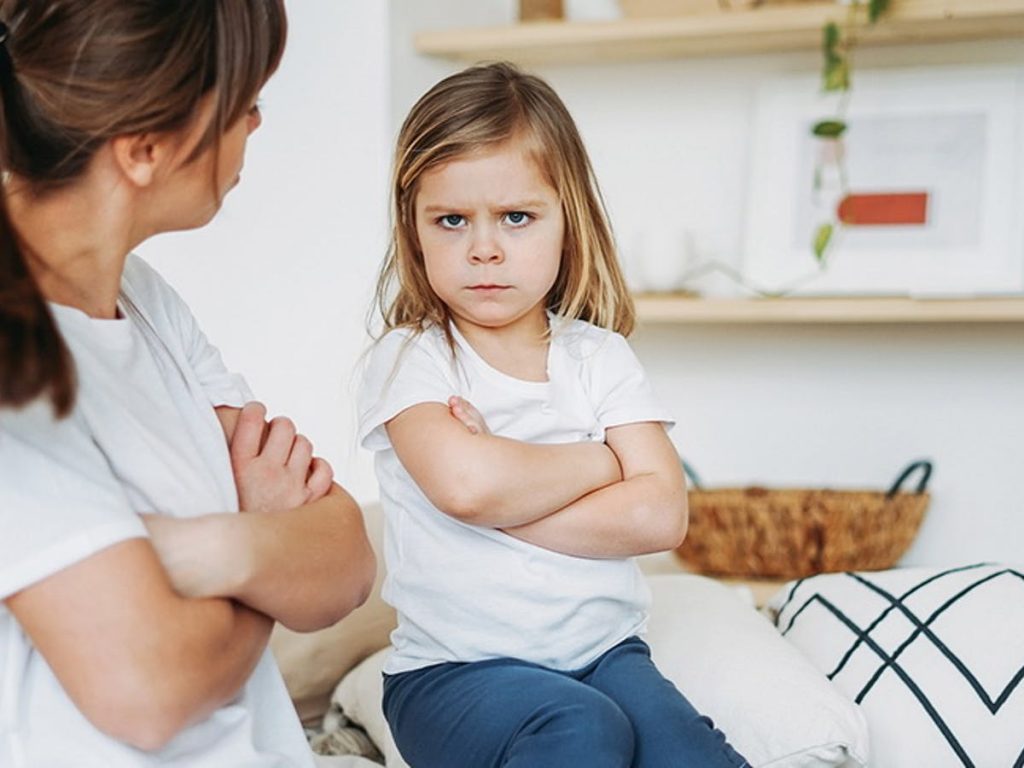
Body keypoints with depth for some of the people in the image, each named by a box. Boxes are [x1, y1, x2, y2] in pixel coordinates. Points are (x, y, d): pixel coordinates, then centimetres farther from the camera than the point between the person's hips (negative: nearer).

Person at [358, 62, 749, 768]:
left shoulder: (600, 358, 6)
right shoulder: (409, 361, -3)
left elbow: (659, 515, -7)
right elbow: (466, 480, -24)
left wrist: (502, 503, -14)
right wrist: (599, 463, -8)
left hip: (603, 649, 3)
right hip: (455, 669, -2)